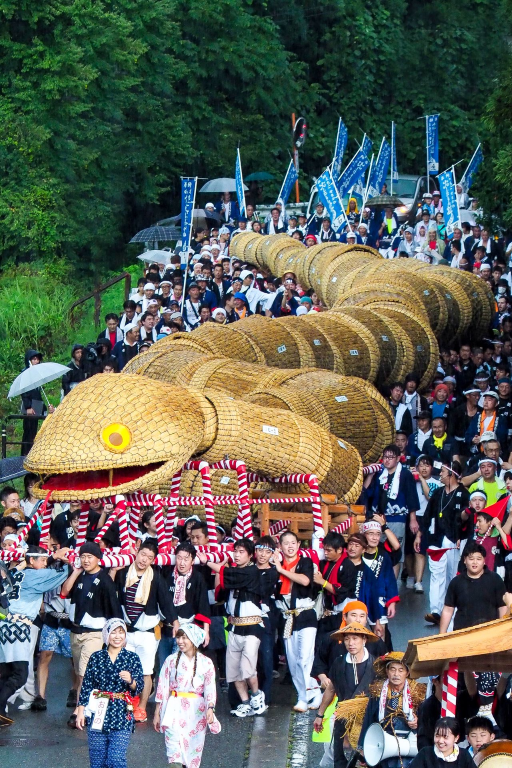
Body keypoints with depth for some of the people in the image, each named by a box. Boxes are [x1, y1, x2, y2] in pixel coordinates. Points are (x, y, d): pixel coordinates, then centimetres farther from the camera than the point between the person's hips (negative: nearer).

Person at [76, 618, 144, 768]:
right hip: (97, 716, 2)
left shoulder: (132, 658, 4)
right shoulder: (96, 657, 6)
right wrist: (80, 711, 3)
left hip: (121, 716, -2)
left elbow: (139, 687, 0)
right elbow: (86, 686, 7)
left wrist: (130, 681, -21)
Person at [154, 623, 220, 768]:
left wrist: (210, 708, -20)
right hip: (174, 709, -1)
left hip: (196, 710, 1)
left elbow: (210, 688, -3)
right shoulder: (171, 660, 4)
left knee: (193, 749, 6)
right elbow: (162, 687, 7)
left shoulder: (206, 663, 2)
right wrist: (157, 713, 6)